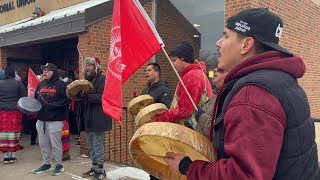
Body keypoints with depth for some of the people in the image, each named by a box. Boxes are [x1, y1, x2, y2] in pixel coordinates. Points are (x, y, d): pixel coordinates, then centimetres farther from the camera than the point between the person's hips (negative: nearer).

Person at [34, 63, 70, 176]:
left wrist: (51, 106, -21)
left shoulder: (61, 84, -7)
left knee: (55, 144, 2)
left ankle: (59, 165, 18)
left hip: (55, 120, -7)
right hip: (41, 119, 7)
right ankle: (46, 164, 30)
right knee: (43, 144, 15)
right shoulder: (41, 84, 13)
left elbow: (66, 100, -15)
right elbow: (36, 98, 21)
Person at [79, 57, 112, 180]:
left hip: (98, 118, -8)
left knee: (98, 145, -3)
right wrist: (80, 95, 1)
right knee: (91, 145, 14)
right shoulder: (88, 79, 16)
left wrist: (86, 97, -28)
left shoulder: (102, 79, -9)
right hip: (89, 118, 9)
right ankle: (94, 168, 25)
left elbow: (102, 97, -20)